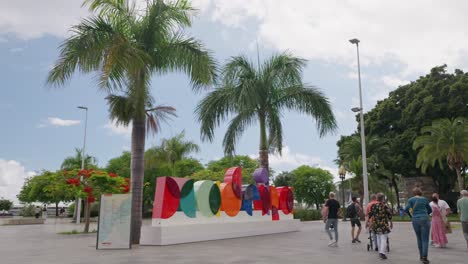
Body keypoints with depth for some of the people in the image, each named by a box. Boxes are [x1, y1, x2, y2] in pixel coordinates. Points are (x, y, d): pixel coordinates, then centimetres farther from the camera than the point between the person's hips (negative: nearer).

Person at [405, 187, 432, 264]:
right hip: (425, 220, -1)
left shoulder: (411, 199, 4)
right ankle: (424, 257, -15)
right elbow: (430, 210, 17)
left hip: (415, 220, 1)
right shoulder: (424, 199, 7)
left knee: (419, 239, 15)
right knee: (425, 239, -3)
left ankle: (421, 256, 21)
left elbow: (406, 209, -9)